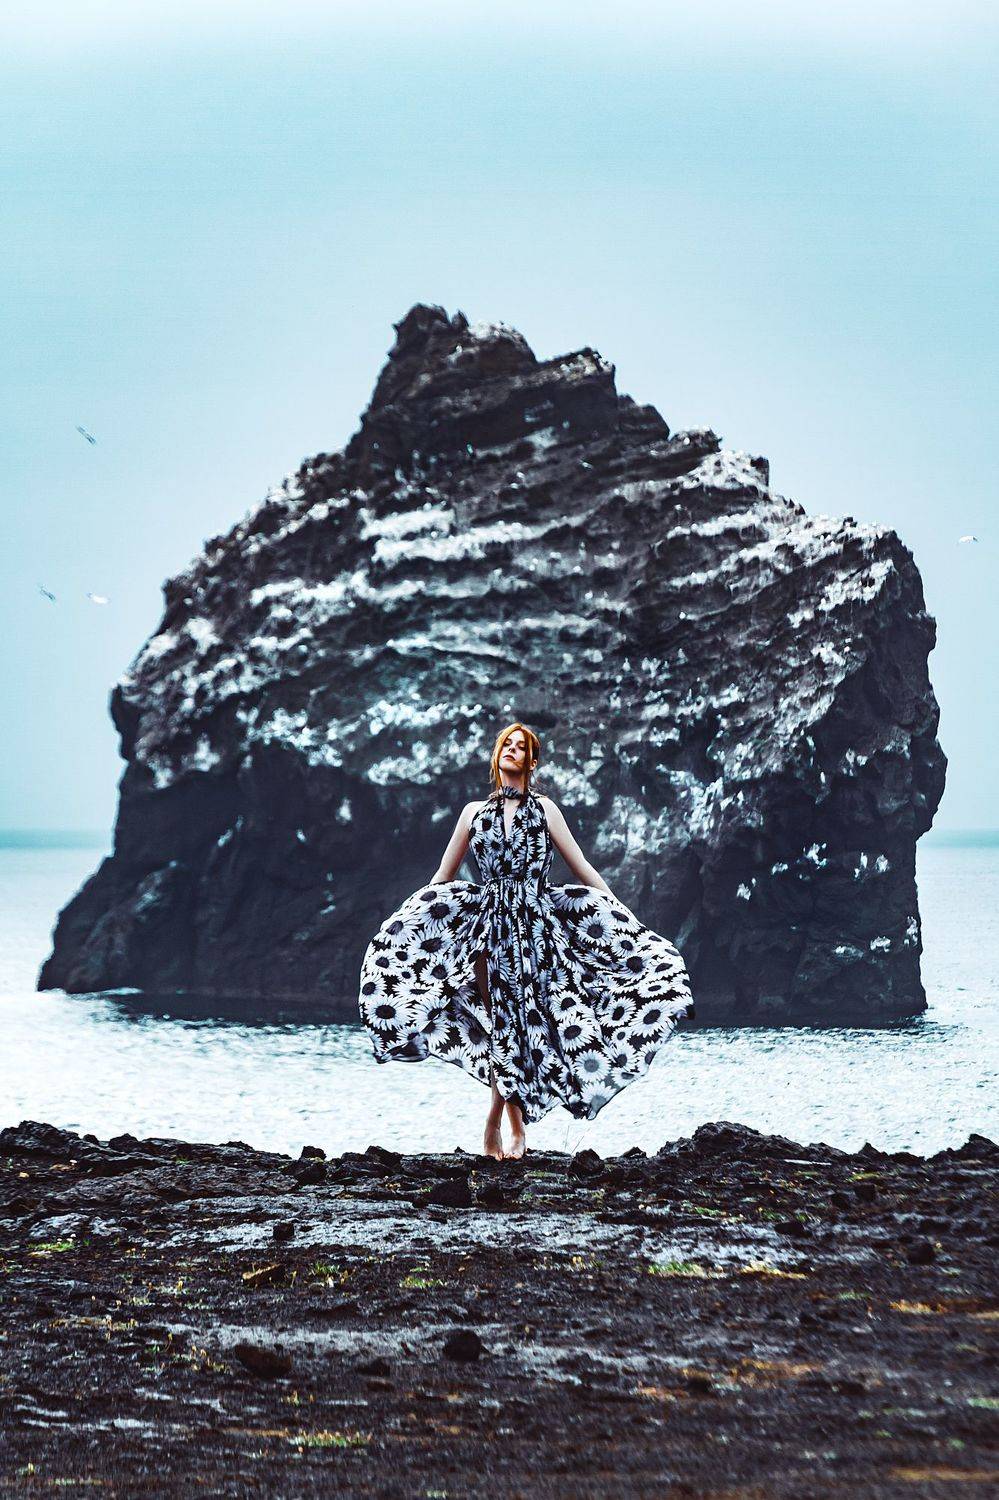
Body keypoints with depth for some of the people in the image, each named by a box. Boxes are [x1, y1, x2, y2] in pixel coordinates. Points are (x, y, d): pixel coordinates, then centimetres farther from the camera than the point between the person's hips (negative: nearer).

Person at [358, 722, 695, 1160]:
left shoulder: (544, 809, 7)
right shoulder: (474, 812, 12)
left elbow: (585, 873, 9)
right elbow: (441, 881, 18)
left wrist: (627, 923, 6)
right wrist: (398, 927, 16)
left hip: (535, 922, -1)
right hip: (490, 922, 1)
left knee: (518, 1021, -6)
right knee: (501, 1023, -3)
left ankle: (496, 1123, 1)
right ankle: (514, 1126, 3)